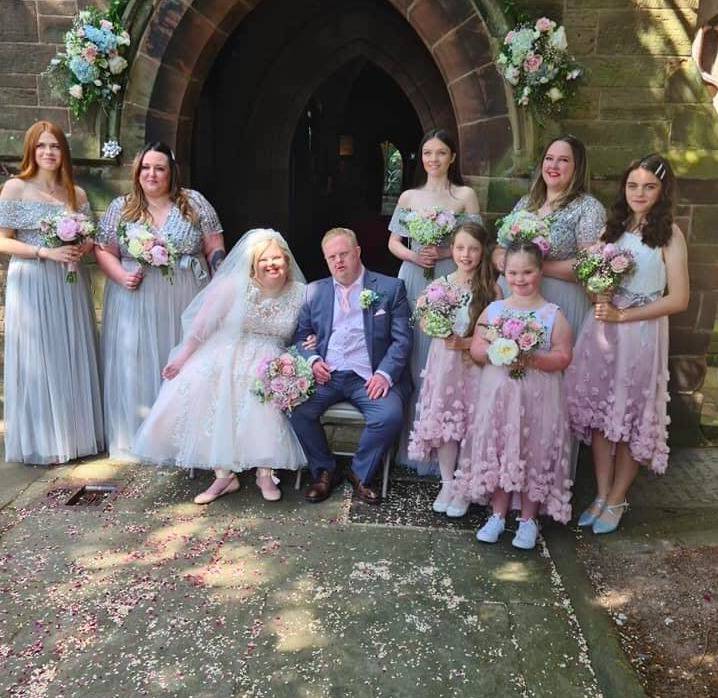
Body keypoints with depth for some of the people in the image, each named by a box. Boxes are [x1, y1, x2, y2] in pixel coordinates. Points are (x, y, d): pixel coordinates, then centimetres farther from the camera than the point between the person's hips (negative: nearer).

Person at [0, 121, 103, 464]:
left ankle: (76, 433, 20)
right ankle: (43, 442, 11)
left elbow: (90, 238, 17)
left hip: (71, 285, 4)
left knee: (74, 357, 8)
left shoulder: (77, 193, 10)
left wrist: (84, 248, -6)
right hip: (32, 285, -4)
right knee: (38, 359, 0)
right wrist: (46, 252, -17)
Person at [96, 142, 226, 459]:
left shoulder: (194, 202, 5)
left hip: (184, 302, -1)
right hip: (135, 300, 1)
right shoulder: (121, 207, 7)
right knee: (135, 366, 3)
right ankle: (136, 437, 16)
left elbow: (214, 247, 5)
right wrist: (121, 276, -10)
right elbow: (104, 251, 6)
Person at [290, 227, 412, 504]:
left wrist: (384, 374, -14)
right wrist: (312, 360, -5)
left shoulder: (390, 288, 5)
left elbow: (402, 338, 1)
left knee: (390, 415, -29)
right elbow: (300, 334, 16)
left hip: (369, 377, -2)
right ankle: (324, 471, 1)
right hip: (326, 375, 2)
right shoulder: (314, 291, 15)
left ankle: (360, 474, -1)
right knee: (297, 408, -24)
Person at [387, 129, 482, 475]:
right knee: (413, 357, 4)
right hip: (413, 280, 2)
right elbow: (393, 242, 11)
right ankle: (413, 442, 17)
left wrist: (444, 253, -14)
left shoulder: (465, 195, 4)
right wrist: (413, 256, -8)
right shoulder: (408, 197, 11)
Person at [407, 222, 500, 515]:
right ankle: (447, 483, 22)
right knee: (442, 421, 4)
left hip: (474, 365, -2)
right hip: (444, 363, 2)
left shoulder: (490, 288, -3)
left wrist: (466, 343, -18)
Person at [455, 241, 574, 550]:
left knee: (533, 453, 4)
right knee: (496, 450, 6)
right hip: (498, 393, 2)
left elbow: (563, 357, -6)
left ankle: (528, 519, 20)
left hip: (538, 398, -2)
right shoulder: (493, 309, 6)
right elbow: (476, 348, 4)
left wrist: (533, 358, -21)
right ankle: (498, 515, 22)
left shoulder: (553, 314, -1)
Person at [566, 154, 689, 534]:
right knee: (599, 413, 7)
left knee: (630, 418, 6)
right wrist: (599, 299, -5)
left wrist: (621, 316, -15)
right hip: (600, 330, 4)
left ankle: (616, 501, 23)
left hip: (640, 334, -4)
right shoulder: (614, 226, 9)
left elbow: (678, 299, -10)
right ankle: (601, 495, 22)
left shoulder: (669, 234, -6)